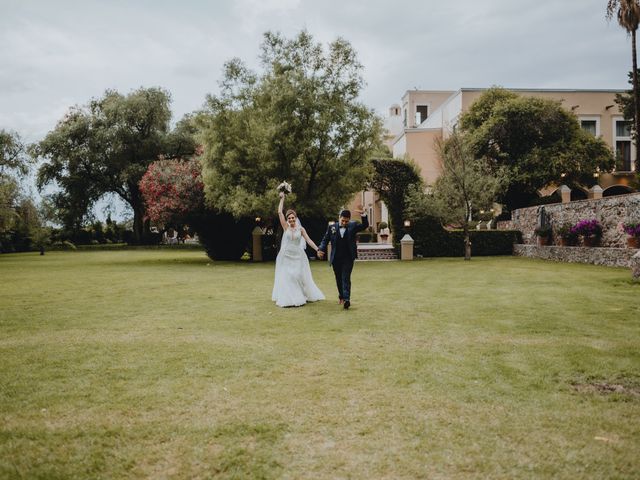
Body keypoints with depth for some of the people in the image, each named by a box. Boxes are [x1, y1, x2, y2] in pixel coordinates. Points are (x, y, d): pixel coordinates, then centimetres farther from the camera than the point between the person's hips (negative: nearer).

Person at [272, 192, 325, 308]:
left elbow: (309, 240, -3)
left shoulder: (301, 229, 1)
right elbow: (279, 212, -6)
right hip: (286, 255, 0)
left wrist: (318, 250, -13)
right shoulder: (286, 227, 0)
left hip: (298, 256, 0)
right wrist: (282, 199, -3)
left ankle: (301, 296, 17)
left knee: (299, 276, 2)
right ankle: (288, 298, 4)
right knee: (286, 276, -2)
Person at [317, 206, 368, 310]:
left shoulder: (353, 226, 1)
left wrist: (363, 215, -26)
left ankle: (346, 299, -17)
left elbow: (365, 225, -9)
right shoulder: (332, 227, 3)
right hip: (336, 258, 3)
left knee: (346, 278, -10)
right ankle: (341, 296, 33)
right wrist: (321, 249, -11)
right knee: (339, 279, 14)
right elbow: (325, 239, 5)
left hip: (348, 258, -2)